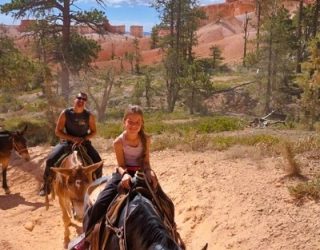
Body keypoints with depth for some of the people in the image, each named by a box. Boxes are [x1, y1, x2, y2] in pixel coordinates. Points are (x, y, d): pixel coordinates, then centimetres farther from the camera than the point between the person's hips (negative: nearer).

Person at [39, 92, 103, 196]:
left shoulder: (89, 115, -8)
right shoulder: (65, 113, -11)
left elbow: (94, 131, 2)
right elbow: (57, 131, -8)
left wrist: (84, 139, -17)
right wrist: (72, 138, -21)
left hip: (84, 143, 1)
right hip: (67, 142, -1)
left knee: (98, 161, -17)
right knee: (50, 160, -20)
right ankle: (46, 185, 2)